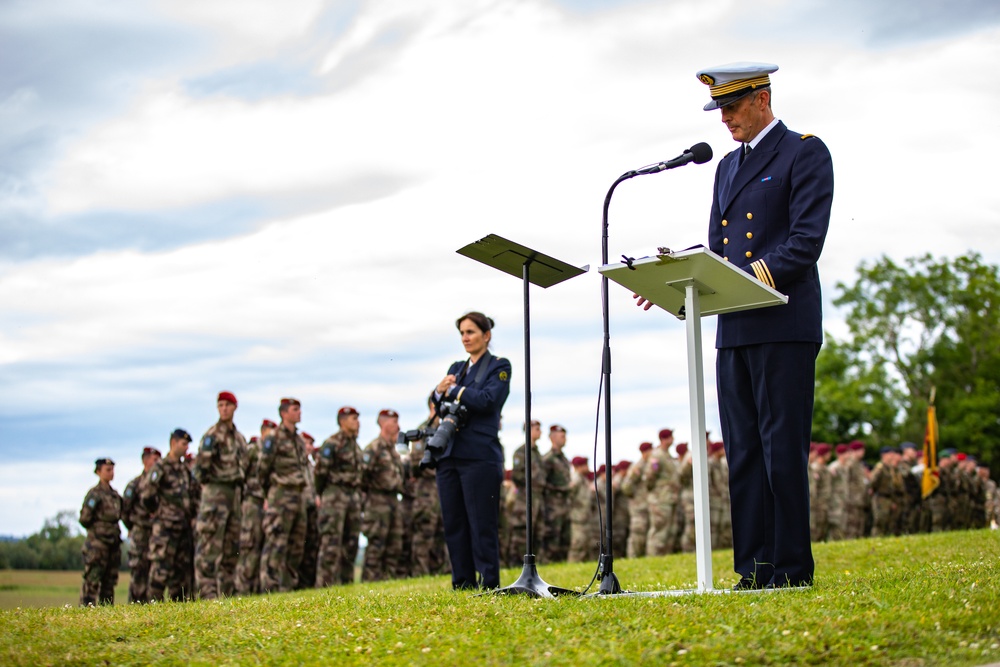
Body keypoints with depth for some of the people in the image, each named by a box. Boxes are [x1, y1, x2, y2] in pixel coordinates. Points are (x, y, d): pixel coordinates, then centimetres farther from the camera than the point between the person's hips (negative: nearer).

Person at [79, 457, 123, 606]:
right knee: (92, 580, -8)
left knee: (110, 580, 9)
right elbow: (84, 519, -11)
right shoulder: (95, 493, -8)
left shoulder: (115, 494, 14)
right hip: (97, 543, -7)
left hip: (113, 543, 7)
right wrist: (97, 529, -3)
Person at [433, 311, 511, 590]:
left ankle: (489, 583, -3)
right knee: (453, 522, 5)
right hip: (448, 454, 6)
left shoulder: (499, 366, 3)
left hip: (479, 455, -6)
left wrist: (453, 390, -5)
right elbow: (440, 408, 17)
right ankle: (462, 582, 11)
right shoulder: (456, 368, 21)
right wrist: (440, 391, -3)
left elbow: (488, 400, -13)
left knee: (482, 523, -7)